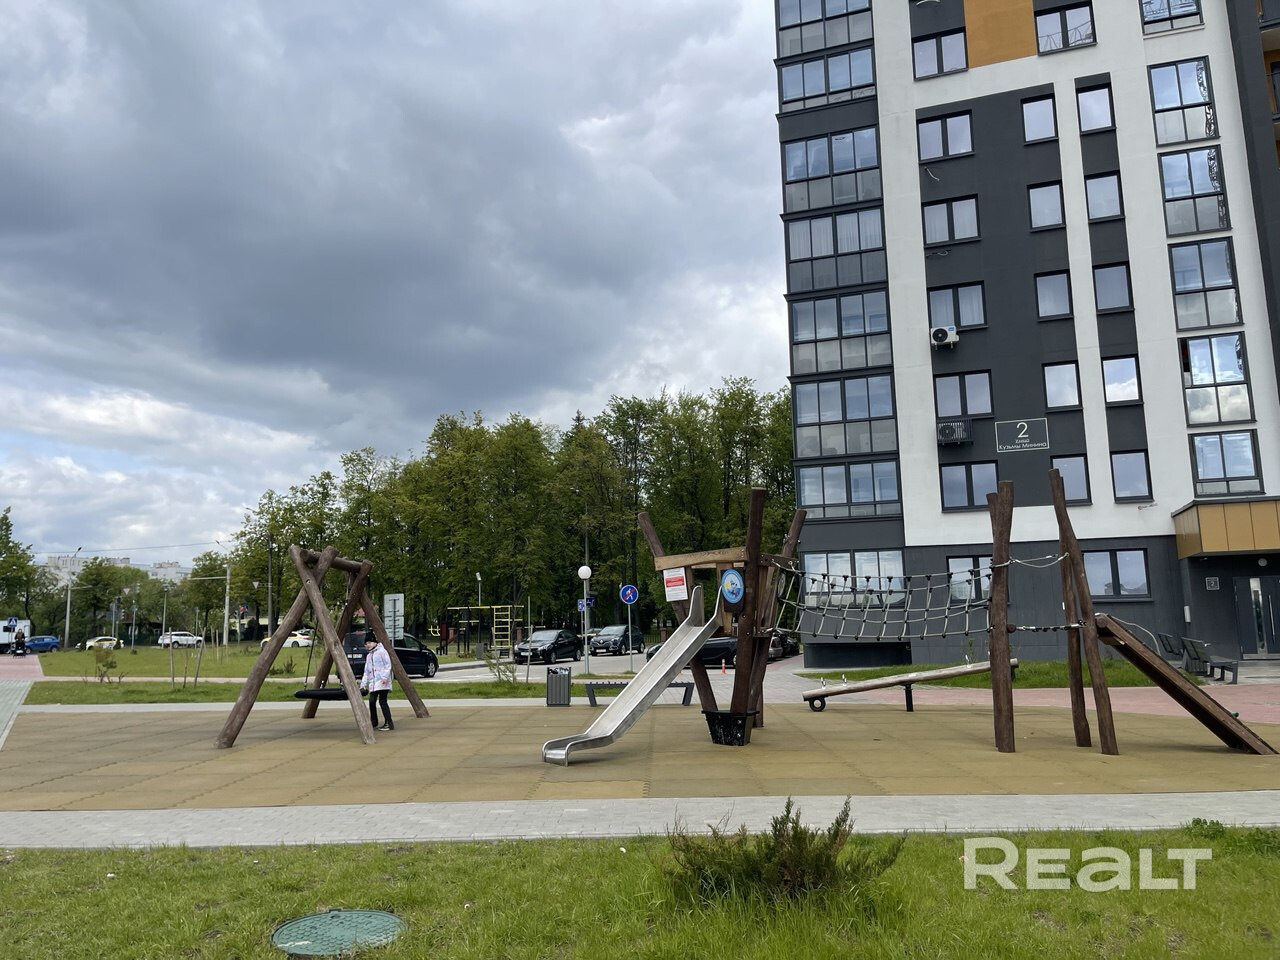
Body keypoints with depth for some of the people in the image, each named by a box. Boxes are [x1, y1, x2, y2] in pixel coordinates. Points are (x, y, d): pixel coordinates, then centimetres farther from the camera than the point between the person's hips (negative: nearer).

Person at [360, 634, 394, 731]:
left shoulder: (381, 651, 0)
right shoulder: (368, 655, 22)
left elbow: (388, 665, -7)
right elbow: (366, 671, 23)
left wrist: (385, 677, -18)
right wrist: (363, 685, 16)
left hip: (382, 682, -7)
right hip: (372, 683, 7)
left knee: (382, 701, -13)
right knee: (372, 701, 2)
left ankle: (389, 723, -13)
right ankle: (374, 722, 19)